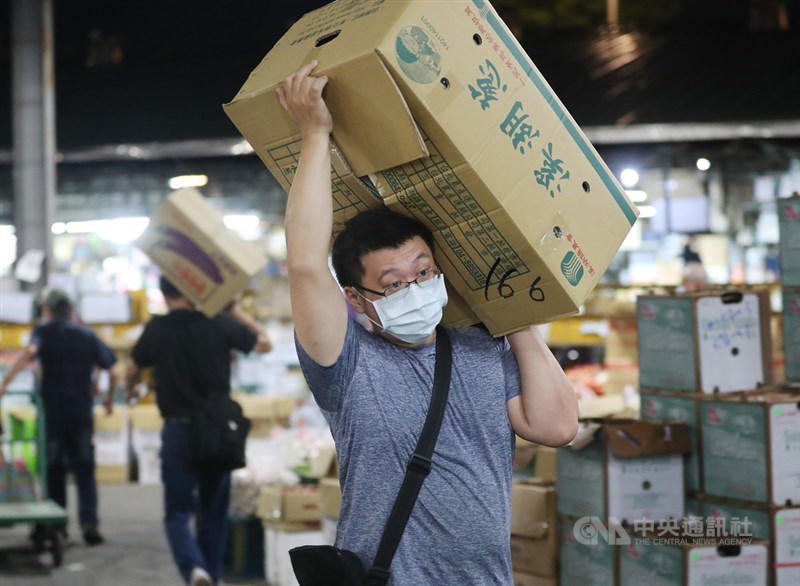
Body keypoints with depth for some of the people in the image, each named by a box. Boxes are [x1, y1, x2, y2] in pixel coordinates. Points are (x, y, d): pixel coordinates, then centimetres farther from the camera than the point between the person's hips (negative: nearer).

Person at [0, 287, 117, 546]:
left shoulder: (45, 331, -1)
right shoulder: (87, 335, 7)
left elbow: (29, 352, -24)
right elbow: (112, 372, 3)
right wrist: (109, 398, 20)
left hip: (53, 410, -2)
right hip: (83, 411, 2)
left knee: (54, 468, 11)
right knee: (84, 469, 5)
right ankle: (89, 522, -9)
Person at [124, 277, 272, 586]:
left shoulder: (157, 330, -5)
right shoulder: (220, 324, -3)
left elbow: (131, 373, 11)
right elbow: (264, 343, 12)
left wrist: (131, 389, 34)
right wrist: (237, 311, 19)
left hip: (178, 431, -2)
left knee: (178, 513, 3)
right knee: (213, 514, 15)